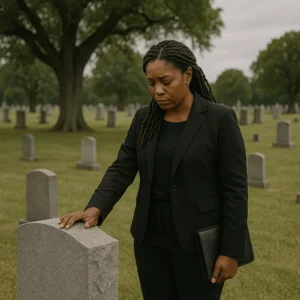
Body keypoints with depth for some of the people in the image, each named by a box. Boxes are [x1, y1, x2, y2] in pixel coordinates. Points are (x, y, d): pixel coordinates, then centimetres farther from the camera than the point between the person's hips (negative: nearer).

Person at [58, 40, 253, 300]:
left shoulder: (220, 119, -10)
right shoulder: (144, 119, 4)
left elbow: (235, 188, -11)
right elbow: (121, 171, -2)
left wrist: (230, 250, -14)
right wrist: (95, 209, -19)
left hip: (198, 242, -4)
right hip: (151, 238, 5)